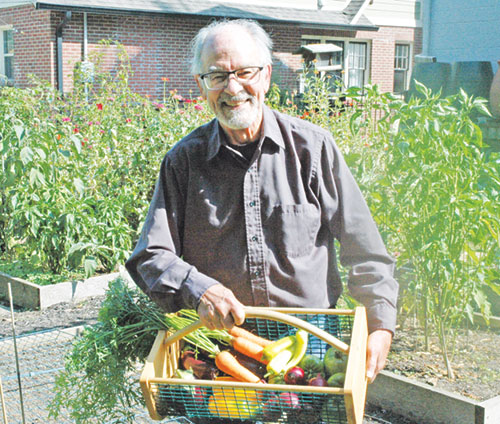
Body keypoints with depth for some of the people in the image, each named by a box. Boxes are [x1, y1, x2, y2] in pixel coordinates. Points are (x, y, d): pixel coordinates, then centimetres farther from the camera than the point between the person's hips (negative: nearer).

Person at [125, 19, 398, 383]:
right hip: (219, 339, 1)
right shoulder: (183, 161, 4)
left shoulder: (312, 147, 2)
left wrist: (382, 324, -3)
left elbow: (364, 248, 5)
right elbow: (151, 256, 2)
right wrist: (198, 290, -18)